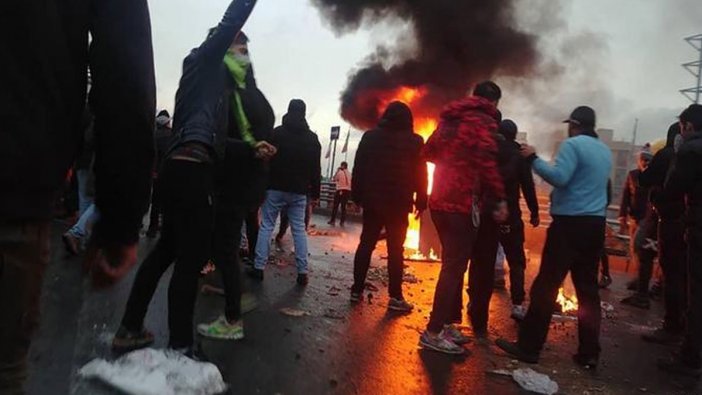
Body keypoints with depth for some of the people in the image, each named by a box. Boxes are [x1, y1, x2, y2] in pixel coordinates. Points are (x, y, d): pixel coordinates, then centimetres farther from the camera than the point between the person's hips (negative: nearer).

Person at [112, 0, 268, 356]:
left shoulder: (213, 80, 28)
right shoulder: (206, 60, 7)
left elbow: (215, 139, 24)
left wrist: (251, 146, 17)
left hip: (180, 168, 10)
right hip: (190, 170, -10)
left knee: (167, 249, 16)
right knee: (192, 257, -6)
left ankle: (129, 330, 25)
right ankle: (180, 347, 2)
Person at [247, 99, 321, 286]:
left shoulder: (276, 133, 0)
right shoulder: (312, 138, 7)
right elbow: (316, 168, 5)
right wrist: (315, 192, 8)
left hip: (275, 188, -2)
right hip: (299, 191, 2)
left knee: (266, 226, 4)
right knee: (299, 229, 5)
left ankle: (259, 267, 2)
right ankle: (302, 272, 3)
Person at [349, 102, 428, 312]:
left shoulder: (370, 136, 7)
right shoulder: (414, 142, 0)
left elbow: (358, 169, 6)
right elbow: (420, 175, -1)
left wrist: (357, 196, 9)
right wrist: (421, 202, 3)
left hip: (372, 200, 3)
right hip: (399, 203, -2)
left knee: (366, 244, 9)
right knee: (396, 249, 1)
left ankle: (357, 290, 11)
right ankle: (395, 297, 0)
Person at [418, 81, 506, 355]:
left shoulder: (450, 118, 17)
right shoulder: (483, 121, -7)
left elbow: (429, 152, 21)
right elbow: (487, 162, -19)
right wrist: (500, 198, -15)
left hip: (441, 201, 8)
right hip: (463, 204, -8)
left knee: (453, 265, 17)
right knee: (454, 267, -4)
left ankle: (446, 324, 24)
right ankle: (434, 332, -1)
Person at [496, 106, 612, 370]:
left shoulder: (573, 144, -7)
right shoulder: (605, 151, 17)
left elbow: (559, 177, -20)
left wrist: (534, 159, -10)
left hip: (570, 223, -8)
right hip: (595, 224, 8)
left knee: (546, 285, -3)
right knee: (588, 289, 11)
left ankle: (529, 347, 2)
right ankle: (589, 353, 14)